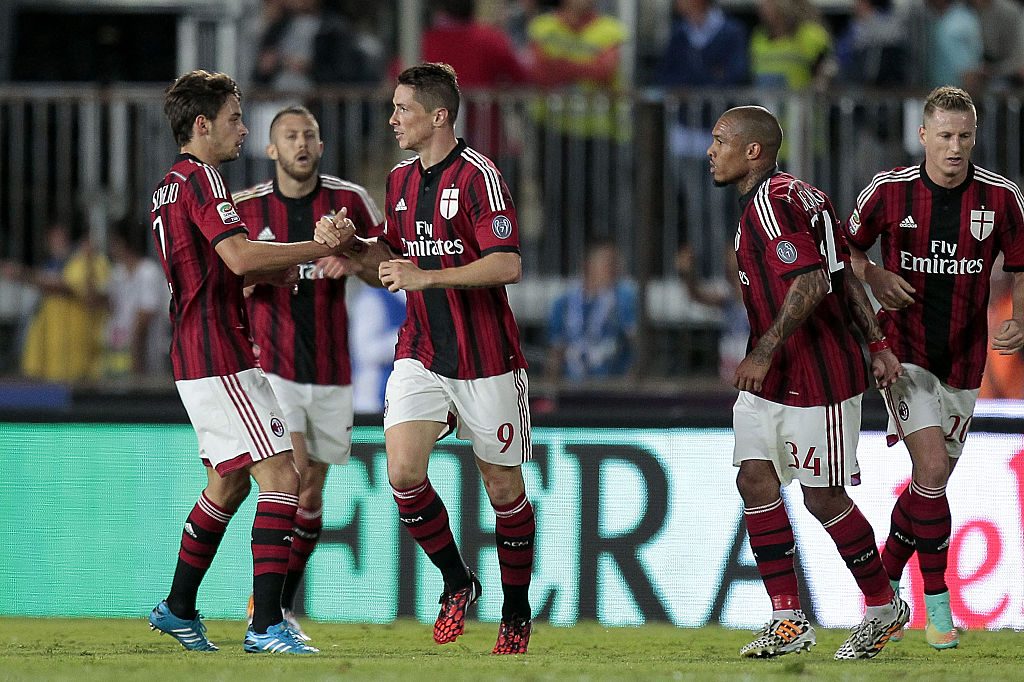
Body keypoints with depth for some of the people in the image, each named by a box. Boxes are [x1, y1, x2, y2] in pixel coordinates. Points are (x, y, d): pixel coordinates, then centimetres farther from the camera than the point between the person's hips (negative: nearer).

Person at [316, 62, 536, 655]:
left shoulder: (478, 174, -14)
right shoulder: (402, 180, 10)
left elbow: (508, 265, -21)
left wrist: (428, 276, -24)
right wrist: (352, 245, 3)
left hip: (485, 358, -5)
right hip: (421, 355, 6)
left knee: (504, 486, 4)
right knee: (403, 472, -13)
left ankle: (517, 611, 22)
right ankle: (457, 582, 8)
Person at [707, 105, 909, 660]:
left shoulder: (774, 201, -18)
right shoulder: (798, 194, 14)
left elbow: (810, 284, -27)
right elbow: (846, 276, 17)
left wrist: (763, 352, -27)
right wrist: (877, 344, 19)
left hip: (818, 379, -10)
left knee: (823, 498, -2)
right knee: (755, 480, 2)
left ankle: (884, 608, 15)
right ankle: (788, 621, 4)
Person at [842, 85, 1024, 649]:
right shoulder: (889, 190, -8)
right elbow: (848, 247, 7)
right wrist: (873, 276, -14)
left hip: (963, 360, 3)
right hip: (903, 351, -3)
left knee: (933, 479, 11)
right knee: (932, 468, -19)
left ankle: (885, 580, 33)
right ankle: (938, 603, -9)